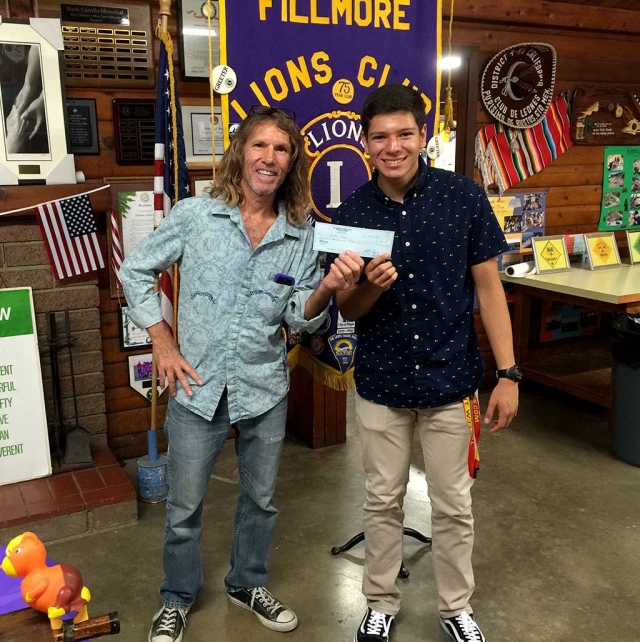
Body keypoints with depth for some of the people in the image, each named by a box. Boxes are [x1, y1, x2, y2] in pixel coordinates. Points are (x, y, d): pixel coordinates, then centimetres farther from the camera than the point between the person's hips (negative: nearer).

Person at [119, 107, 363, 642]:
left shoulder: (301, 234, -3)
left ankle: (248, 584, 45)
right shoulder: (195, 215, -8)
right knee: (184, 508, 12)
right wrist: (163, 344, -3)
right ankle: (177, 599, 38)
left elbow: (300, 318, -5)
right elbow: (135, 271, 2)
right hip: (197, 387, -2)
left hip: (265, 391, 2)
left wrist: (328, 289, -26)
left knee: (260, 500, 19)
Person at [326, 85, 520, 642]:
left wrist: (508, 374, -8)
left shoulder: (464, 197, -8)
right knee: (383, 502, 15)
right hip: (381, 385, 1)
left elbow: (488, 287, -3)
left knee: (454, 506, 13)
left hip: (451, 381, -1)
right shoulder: (352, 214, -4)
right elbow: (347, 310, 1)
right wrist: (372, 285, -22)